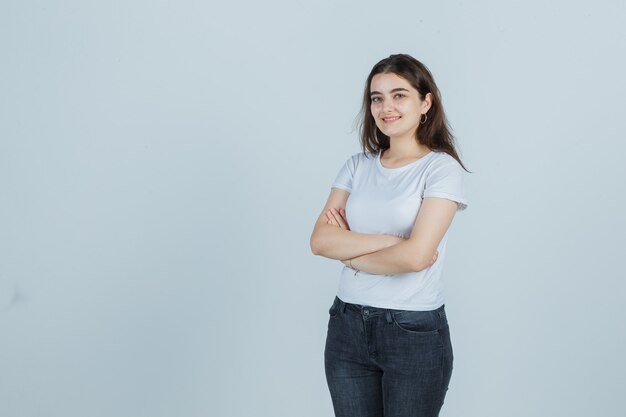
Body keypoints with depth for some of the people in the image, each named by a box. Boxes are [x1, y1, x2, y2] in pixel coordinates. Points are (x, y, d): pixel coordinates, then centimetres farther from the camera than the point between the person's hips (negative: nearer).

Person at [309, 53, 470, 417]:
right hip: (348, 326, 4)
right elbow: (320, 240, -5)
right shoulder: (358, 166, 7)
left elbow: (416, 256, -19)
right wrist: (389, 240, -15)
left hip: (415, 332, -4)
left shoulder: (442, 168, -7)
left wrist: (351, 252, -6)